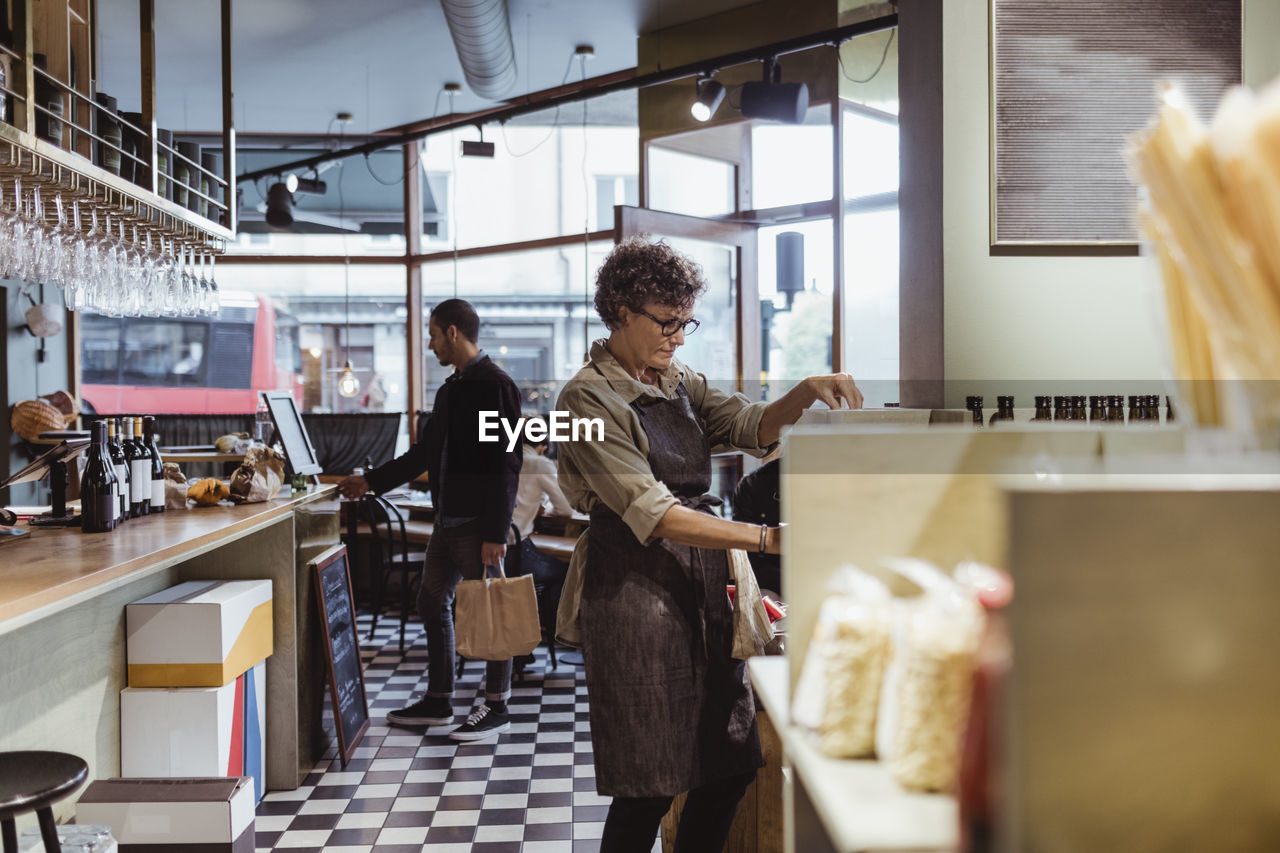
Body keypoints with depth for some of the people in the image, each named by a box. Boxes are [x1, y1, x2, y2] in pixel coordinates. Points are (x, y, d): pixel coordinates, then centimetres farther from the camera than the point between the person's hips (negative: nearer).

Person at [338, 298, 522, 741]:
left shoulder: (495, 385, -13)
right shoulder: (450, 390, 16)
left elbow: (505, 464, -18)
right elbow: (425, 453, 24)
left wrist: (496, 531, -22)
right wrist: (369, 482, 23)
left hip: (479, 522, -10)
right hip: (449, 518, 10)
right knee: (432, 603, 13)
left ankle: (496, 706, 9)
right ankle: (438, 701, 24)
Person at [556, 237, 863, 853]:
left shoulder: (678, 383, 14)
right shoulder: (590, 397, -10)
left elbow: (751, 427, 3)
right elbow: (651, 513, -19)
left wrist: (805, 393, -17)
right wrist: (767, 538, -25)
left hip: (703, 587, 7)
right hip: (637, 590, -7)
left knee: (731, 768, 8)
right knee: (648, 787, -2)